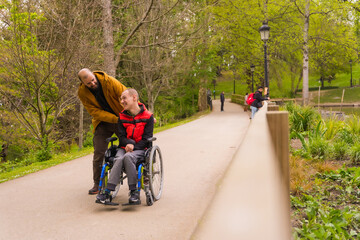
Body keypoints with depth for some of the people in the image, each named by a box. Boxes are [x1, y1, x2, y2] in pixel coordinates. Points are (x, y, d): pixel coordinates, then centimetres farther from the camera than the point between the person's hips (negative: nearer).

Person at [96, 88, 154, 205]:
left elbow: (146, 138, -4)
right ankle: (108, 192, -39)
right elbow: (121, 137, 6)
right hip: (125, 147, 3)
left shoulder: (147, 116, 1)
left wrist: (133, 147, -18)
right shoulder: (122, 117, 12)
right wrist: (129, 143, -18)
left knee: (128, 157, -36)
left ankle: (134, 191, -29)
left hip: (140, 148, -3)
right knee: (119, 159, -31)